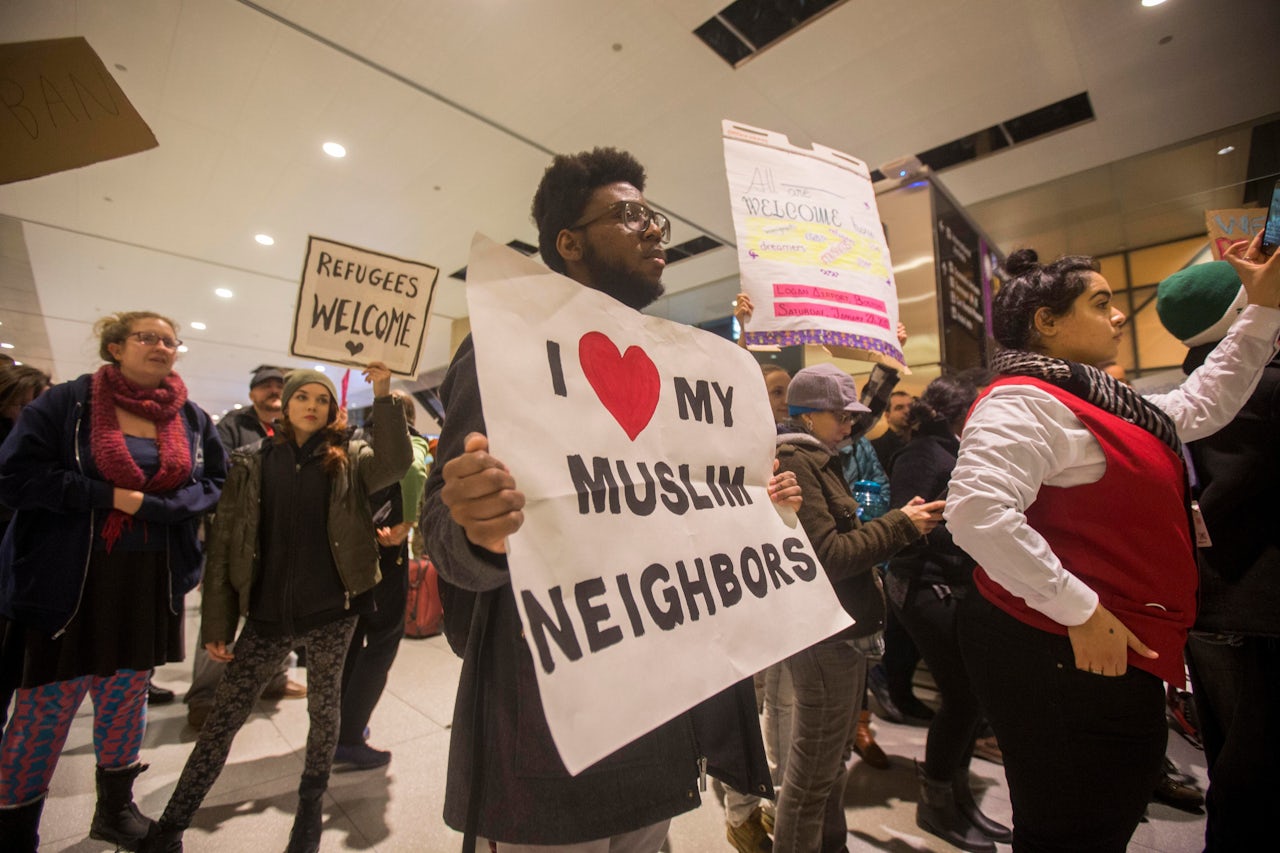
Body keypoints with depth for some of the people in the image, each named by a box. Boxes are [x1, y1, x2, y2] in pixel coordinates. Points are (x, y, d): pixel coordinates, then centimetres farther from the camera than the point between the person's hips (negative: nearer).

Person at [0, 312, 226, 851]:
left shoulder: (192, 419, 3)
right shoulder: (66, 402, -6)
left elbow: (217, 484, 0)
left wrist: (149, 504, -14)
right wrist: (109, 496, -18)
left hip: (151, 584, 4)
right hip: (67, 582, -4)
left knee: (126, 699, 18)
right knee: (45, 710, 5)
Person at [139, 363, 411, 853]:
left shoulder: (349, 459, 0)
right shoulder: (251, 462, 2)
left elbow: (395, 465, -21)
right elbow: (224, 542, 2)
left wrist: (383, 398, -28)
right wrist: (216, 621, 0)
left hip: (332, 610, 0)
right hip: (267, 613, 1)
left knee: (323, 709, 14)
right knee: (223, 717, 8)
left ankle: (310, 809, 37)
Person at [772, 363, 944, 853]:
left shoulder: (818, 460, 15)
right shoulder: (795, 462, -16)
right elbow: (827, 556, -20)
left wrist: (901, 522, 5)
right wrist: (901, 526, -12)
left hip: (843, 630, 10)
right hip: (824, 634, -10)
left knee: (831, 759, 24)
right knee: (813, 775, 5)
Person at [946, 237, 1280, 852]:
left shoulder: (1093, 398, 15)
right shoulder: (1025, 401, -20)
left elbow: (1202, 405, 29)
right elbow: (977, 510, -33)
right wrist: (1080, 611, -26)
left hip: (1109, 653, 11)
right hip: (1061, 661, -11)